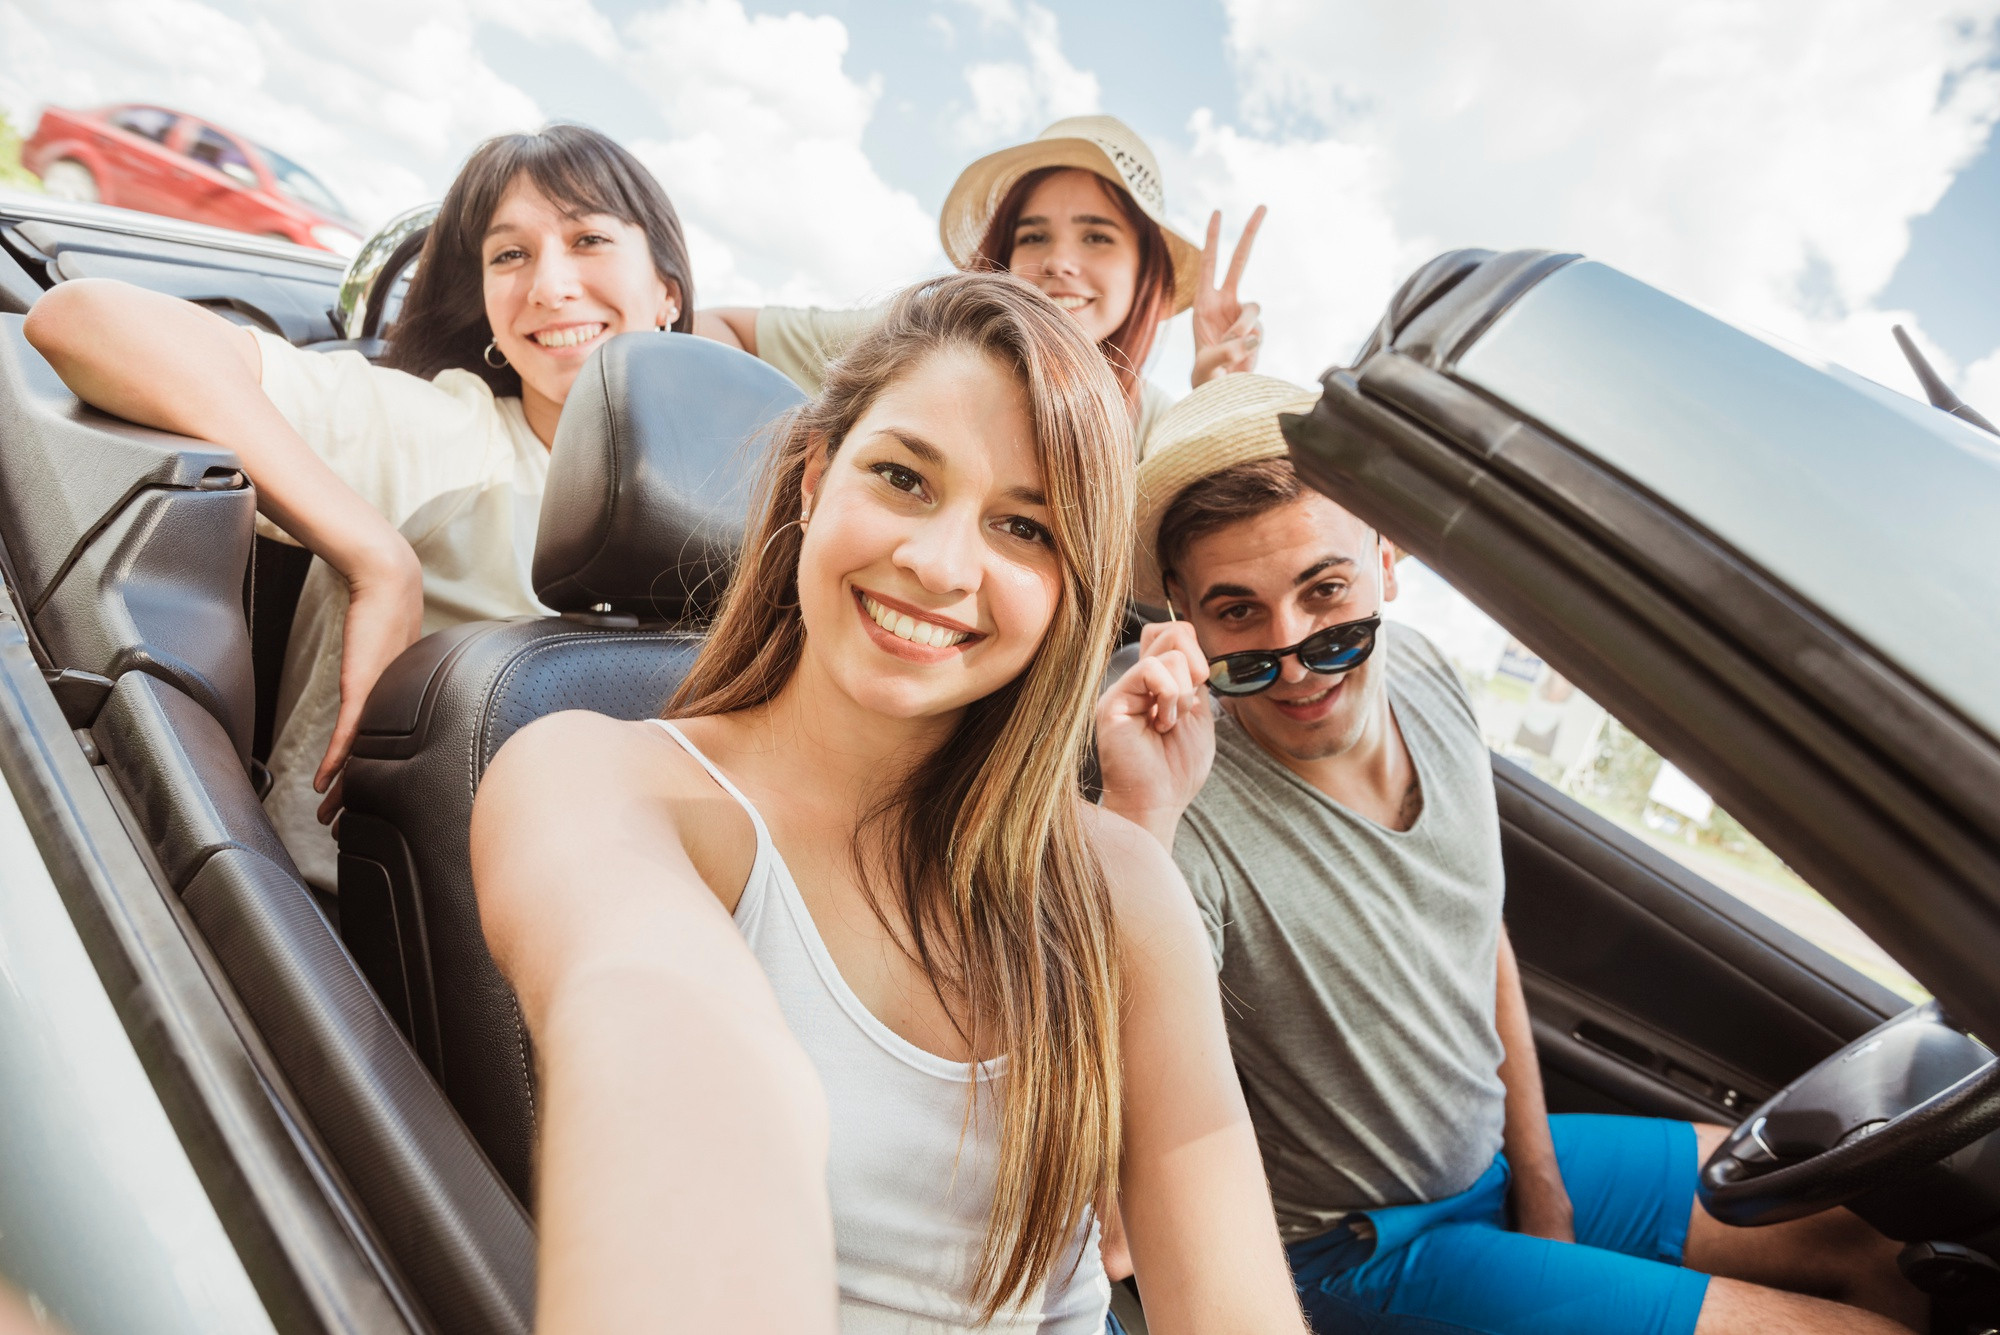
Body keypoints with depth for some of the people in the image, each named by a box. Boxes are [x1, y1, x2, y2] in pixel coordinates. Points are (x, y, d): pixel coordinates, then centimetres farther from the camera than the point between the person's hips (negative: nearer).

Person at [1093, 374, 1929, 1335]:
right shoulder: (1190, 825, -31)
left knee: (1876, 1243, 12)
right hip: (1367, 1248, -6)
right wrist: (1138, 819, -49)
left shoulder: (1422, 675, -8)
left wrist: (1540, 1179, 8)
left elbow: (1478, 938, 5)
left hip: (1501, 1152, 7)